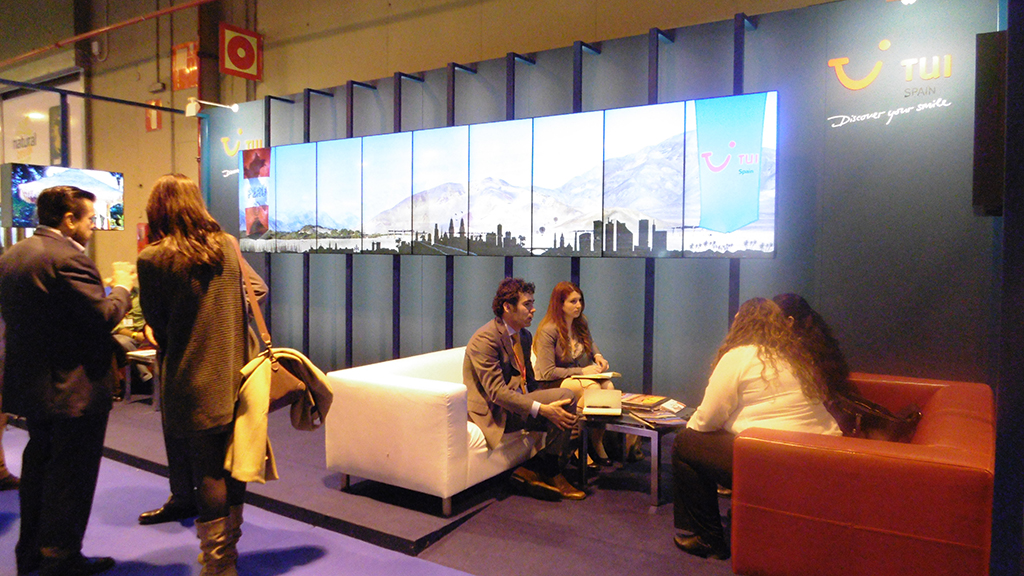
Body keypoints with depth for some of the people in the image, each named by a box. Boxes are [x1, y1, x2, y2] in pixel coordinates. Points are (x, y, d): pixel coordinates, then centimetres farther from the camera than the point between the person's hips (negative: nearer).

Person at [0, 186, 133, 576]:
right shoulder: (68, 258, -20)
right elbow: (103, 317, -23)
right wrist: (121, 288, -5)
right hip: (74, 387, -9)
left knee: (38, 465, 21)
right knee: (71, 473, 3)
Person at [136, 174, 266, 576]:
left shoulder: (154, 258, -11)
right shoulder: (227, 245, 2)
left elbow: (155, 321, -1)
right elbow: (257, 289, 13)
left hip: (192, 384, -5)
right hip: (235, 376, 5)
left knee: (207, 471, 5)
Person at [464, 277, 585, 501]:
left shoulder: (524, 336, 12)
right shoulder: (485, 339, -17)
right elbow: (498, 392, -23)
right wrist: (542, 409, -30)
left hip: (519, 401, 9)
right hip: (494, 412, -9)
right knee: (565, 395, -21)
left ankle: (533, 469, -5)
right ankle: (549, 473, -8)